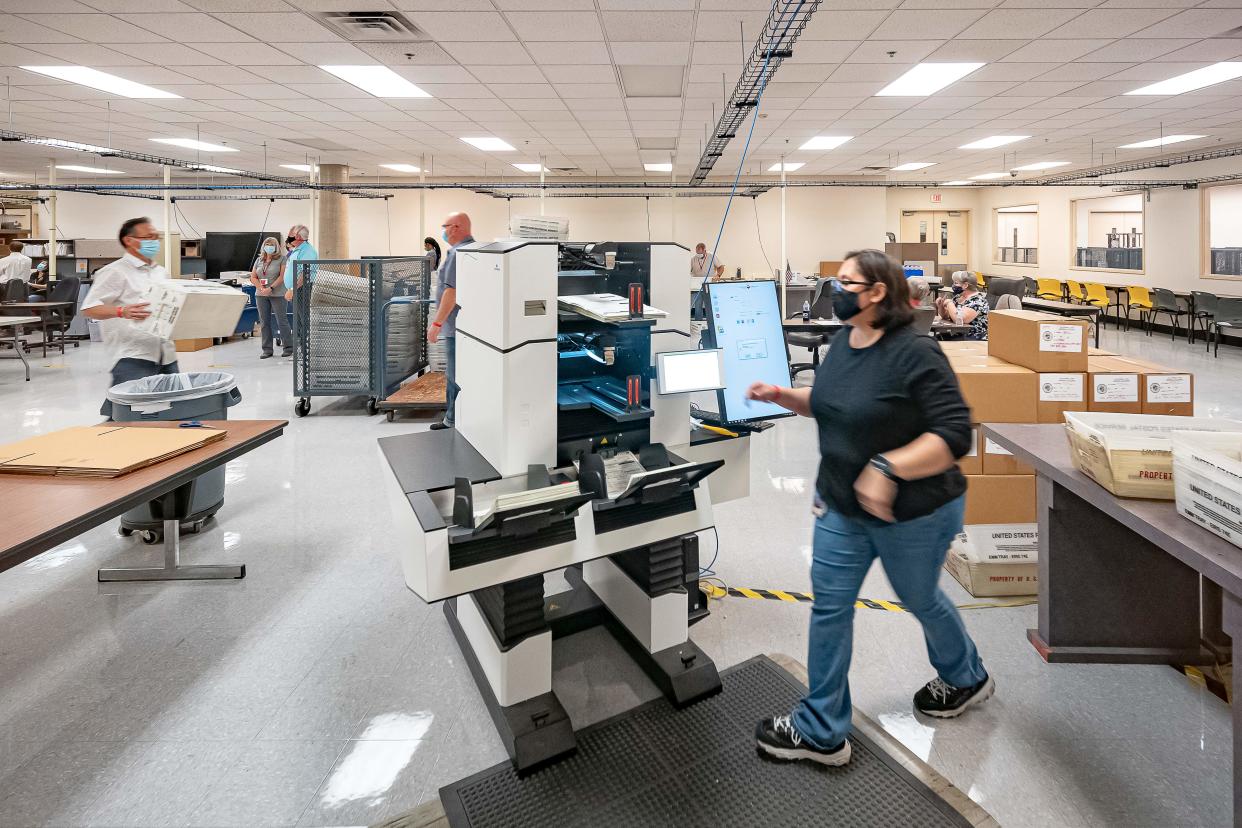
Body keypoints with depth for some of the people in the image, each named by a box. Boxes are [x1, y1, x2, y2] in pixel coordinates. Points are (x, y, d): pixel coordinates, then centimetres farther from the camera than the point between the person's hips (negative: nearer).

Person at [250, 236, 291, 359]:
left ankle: (288, 347, 2)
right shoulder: (259, 260, 14)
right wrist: (261, 288, -8)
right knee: (264, 322, 5)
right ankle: (267, 349, 9)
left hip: (277, 294, -5)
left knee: (282, 321, -4)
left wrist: (271, 288, -19)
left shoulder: (281, 259, 0)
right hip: (261, 295, 5)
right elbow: (253, 277, 10)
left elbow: (282, 276, -10)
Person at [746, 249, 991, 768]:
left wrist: (888, 468, -34)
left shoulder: (915, 353, -23)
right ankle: (821, 730, 24)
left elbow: (955, 434, -25)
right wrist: (783, 396, 0)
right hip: (841, 506, 7)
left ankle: (967, 679, 53)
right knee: (829, 605, 7)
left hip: (913, 512, -7)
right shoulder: (842, 344, 1)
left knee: (920, 600, 18)